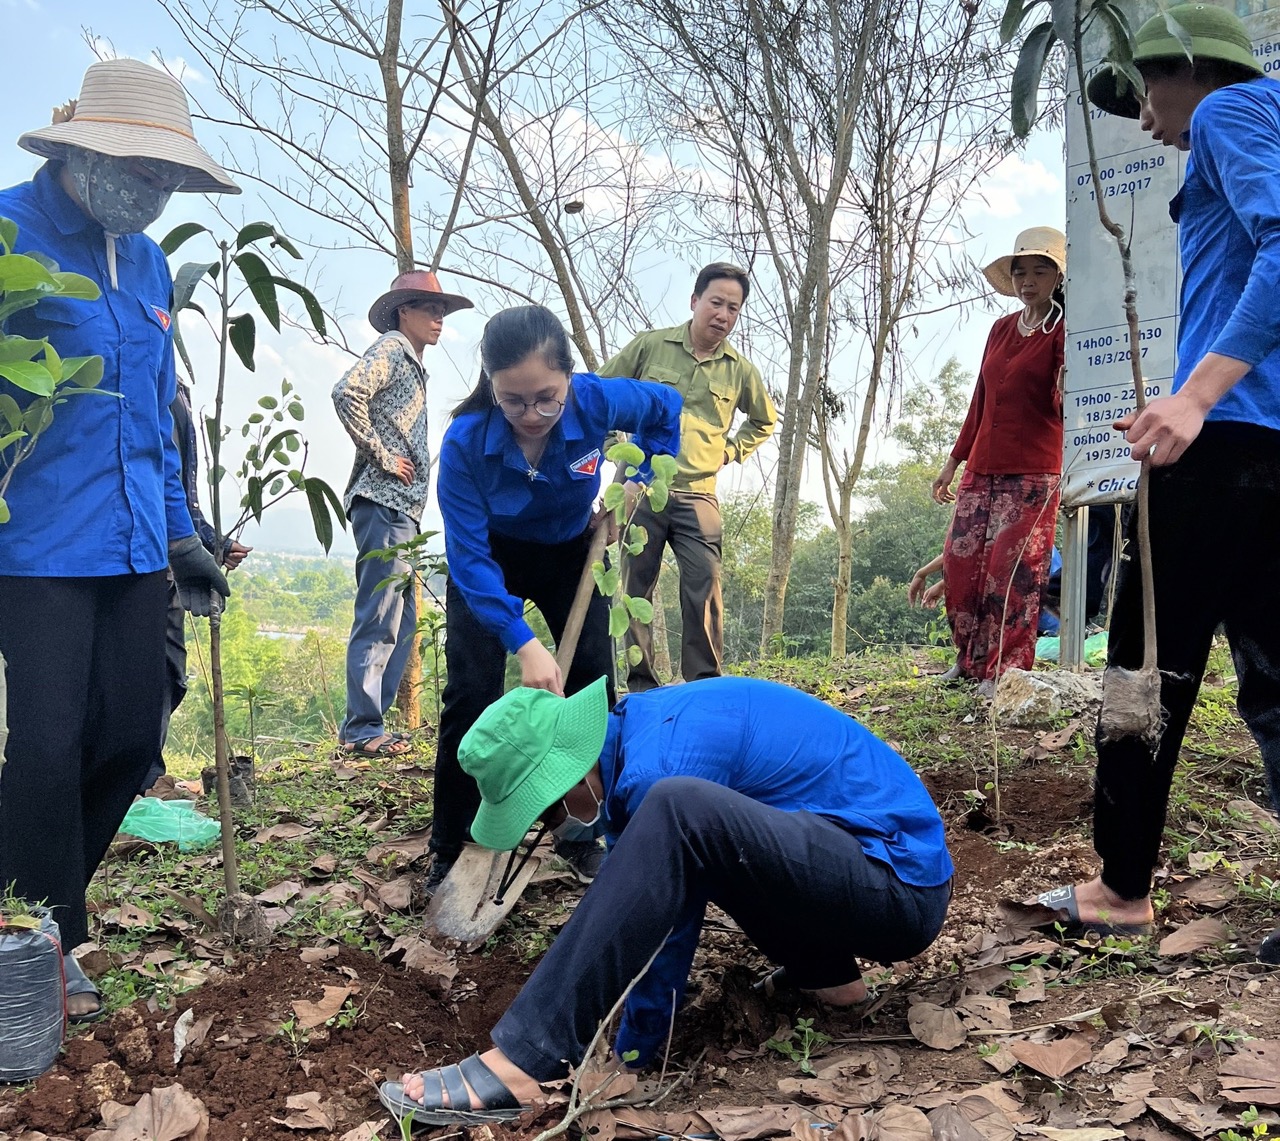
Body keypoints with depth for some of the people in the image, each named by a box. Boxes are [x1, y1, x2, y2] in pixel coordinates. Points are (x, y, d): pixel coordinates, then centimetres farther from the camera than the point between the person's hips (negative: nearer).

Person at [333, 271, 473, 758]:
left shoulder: (413, 366, 25)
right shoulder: (391, 348, -4)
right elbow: (347, 392, -22)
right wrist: (382, 457, -17)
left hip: (401, 507, 10)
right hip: (382, 503, -10)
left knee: (401, 621, 11)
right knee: (379, 619, -10)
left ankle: (368, 724, 16)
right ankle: (362, 729, -7)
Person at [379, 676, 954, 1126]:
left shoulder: (660, 762, -22)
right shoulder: (631, 729, 6)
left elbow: (668, 926, -15)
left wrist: (629, 1057, -3)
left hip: (901, 886, -10)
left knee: (675, 814, -30)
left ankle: (518, 1065, -26)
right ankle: (828, 972, 14)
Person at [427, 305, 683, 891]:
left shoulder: (597, 401, -29)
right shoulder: (465, 442, -34)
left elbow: (666, 408, -6)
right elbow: (469, 558, -34)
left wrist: (637, 482, -15)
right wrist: (524, 645, -44)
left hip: (568, 554, 3)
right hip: (490, 561, -2)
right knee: (471, 694, -14)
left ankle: (580, 835, 12)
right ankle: (450, 853, 0)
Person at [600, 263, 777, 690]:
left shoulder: (740, 370, 8)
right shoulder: (650, 346, 2)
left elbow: (764, 420, 27)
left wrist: (731, 450, 14)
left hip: (698, 497, 1)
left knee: (704, 590, -7)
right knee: (637, 589, 2)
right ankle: (640, 686, 11)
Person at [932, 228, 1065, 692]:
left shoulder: (1063, 332, -3)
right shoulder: (1001, 329, 14)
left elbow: (1063, 405, -15)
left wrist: (1066, 389, -37)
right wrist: (954, 460, 19)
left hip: (1034, 472, -6)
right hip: (982, 468, 6)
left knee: (1013, 569, -8)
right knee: (961, 563, 4)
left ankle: (1005, 670, 1)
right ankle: (969, 660, 18)